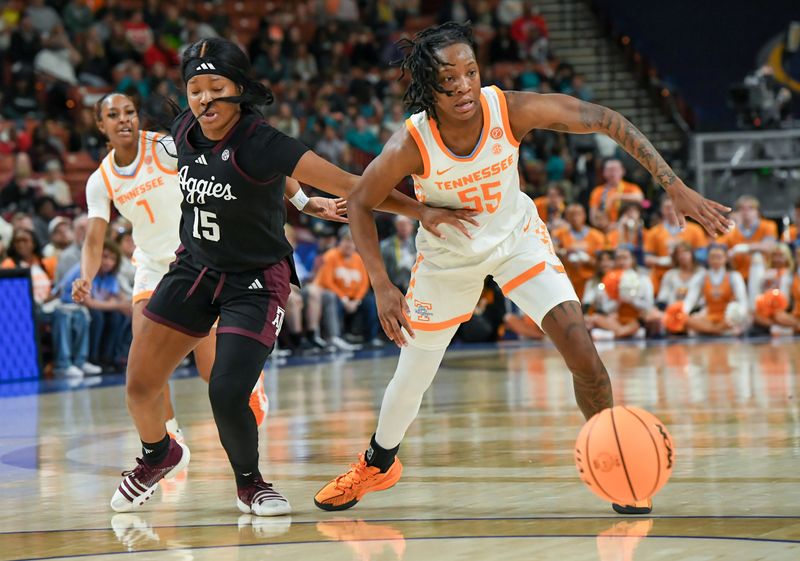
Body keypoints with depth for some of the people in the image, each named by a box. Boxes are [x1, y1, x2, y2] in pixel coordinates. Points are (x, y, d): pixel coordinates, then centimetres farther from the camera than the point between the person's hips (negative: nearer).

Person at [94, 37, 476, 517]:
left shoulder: (262, 145, -26)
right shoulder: (185, 131, -8)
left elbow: (353, 186, -30)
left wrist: (420, 211, -37)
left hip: (255, 283, -5)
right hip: (194, 269, 6)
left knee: (227, 394, -20)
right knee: (140, 385, 3)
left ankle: (250, 484, 10)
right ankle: (159, 455, 37)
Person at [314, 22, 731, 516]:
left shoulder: (512, 110, -30)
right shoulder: (411, 146, -32)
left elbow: (606, 121, -22)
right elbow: (360, 203, -15)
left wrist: (676, 187, -27)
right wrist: (383, 286, -24)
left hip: (517, 238, 0)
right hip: (449, 254, 0)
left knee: (584, 354, -16)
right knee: (412, 379, 12)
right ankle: (378, 465, 43)